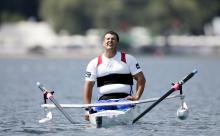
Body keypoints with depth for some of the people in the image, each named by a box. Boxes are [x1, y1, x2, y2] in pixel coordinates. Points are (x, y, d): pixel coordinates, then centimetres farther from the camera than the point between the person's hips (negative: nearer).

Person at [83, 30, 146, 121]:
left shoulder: (128, 59, 12)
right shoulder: (94, 63, 13)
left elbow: (141, 79, 10)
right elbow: (88, 87, 8)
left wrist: (137, 96, -7)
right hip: (103, 100, 0)